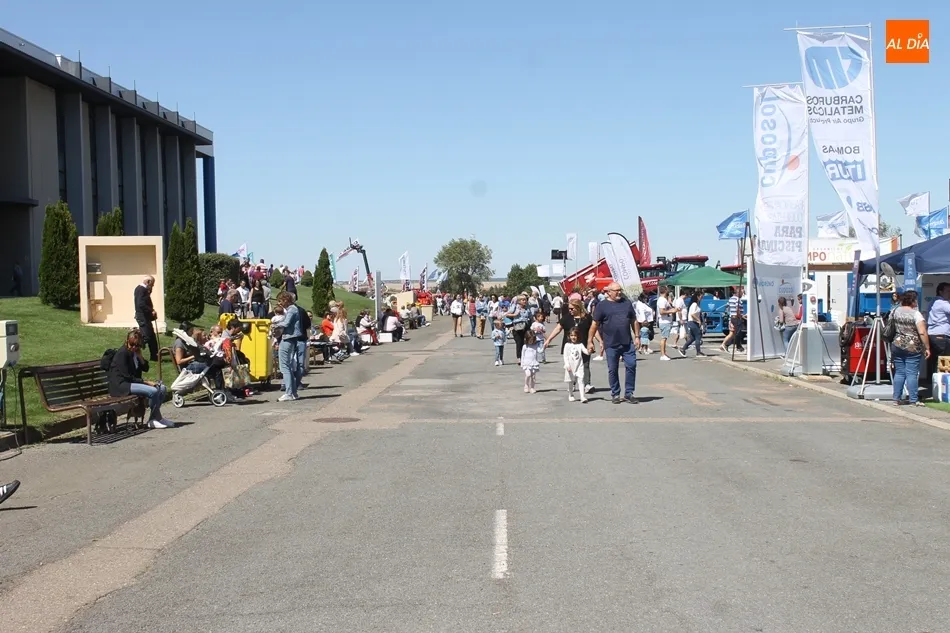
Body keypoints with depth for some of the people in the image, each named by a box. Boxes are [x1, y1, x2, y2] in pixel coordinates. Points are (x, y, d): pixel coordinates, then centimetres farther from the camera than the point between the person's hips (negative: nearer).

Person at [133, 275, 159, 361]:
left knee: (152, 337, 14)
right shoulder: (141, 289, -15)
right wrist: (151, 311, -18)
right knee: (146, 337, -12)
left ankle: (154, 356, 20)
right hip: (142, 317, -11)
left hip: (145, 317, 11)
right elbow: (141, 304, -24)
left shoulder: (143, 289, 16)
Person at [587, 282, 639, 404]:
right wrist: (590, 341, -3)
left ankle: (629, 393, 9)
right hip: (611, 344, -3)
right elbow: (595, 324, -1)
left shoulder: (627, 302, 9)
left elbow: (634, 321, 14)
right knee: (613, 370, 5)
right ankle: (615, 394, 17)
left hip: (627, 343, 3)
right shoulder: (602, 305, -1)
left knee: (631, 366, -1)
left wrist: (637, 336, 8)